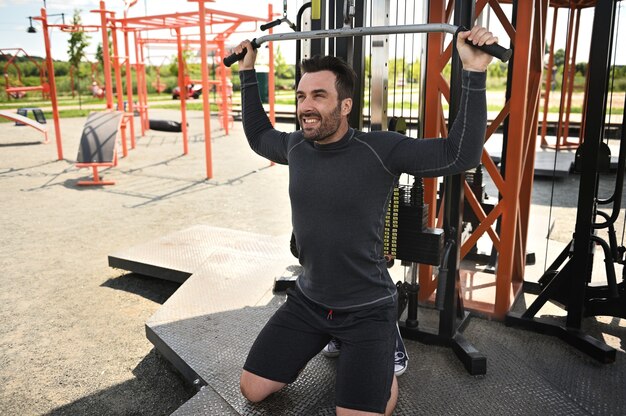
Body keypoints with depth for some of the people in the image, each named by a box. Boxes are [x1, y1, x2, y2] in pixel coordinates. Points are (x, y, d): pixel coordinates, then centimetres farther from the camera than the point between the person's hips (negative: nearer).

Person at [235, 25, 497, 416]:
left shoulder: (380, 150, -19)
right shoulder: (296, 146, -3)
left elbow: (461, 154, -22)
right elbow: (259, 136, 19)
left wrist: (474, 73, -29)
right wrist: (248, 72, 18)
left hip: (368, 309, -5)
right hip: (307, 301, 5)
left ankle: (385, 358, 20)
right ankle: (323, 339, 30)